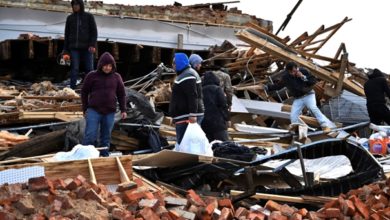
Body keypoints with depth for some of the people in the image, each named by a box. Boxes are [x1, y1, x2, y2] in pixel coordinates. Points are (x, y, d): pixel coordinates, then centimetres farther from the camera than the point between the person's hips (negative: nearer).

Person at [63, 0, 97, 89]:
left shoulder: (89, 16, 6)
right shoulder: (70, 18, 12)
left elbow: (94, 31, 2)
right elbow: (67, 34, 14)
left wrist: (93, 45, -11)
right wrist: (66, 50, 9)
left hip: (87, 47, -1)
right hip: (74, 47, 1)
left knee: (89, 69, -1)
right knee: (74, 69, -5)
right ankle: (72, 88, -6)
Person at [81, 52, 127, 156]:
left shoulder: (116, 77, 6)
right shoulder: (92, 76, 0)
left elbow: (121, 94, 13)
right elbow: (84, 92, 6)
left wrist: (123, 110, 9)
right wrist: (85, 109, 6)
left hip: (110, 113, 2)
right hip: (94, 111, -2)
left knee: (106, 137, 9)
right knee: (90, 136, -6)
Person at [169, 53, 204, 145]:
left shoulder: (187, 76, -14)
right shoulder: (186, 74, 21)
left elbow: (193, 97, -23)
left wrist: (193, 114, -28)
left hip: (187, 117, -11)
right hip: (185, 116, 11)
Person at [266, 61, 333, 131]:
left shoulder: (303, 71, -11)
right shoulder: (285, 77, -4)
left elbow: (314, 81, -11)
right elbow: (278, 86, 12)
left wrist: (303, 77, -23)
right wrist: (266, 87, 5)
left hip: (308, 95, -4)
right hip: (297, 99, 4)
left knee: (314, 108, -28)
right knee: (293, 116, -7)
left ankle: (326, 125, -33)